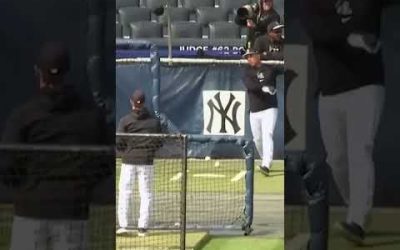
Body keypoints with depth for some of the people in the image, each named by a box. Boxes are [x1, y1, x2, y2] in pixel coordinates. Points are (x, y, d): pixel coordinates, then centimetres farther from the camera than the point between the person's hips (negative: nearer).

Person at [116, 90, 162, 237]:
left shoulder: (125, 120, -5)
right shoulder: (154, 121, 1)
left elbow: (119, 143, -7)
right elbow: (159, 143, 3)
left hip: (129, 160, -1)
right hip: (147, 162, 1)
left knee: (125, 193, 6)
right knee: (146, 194, 7)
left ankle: (123, 225, 0)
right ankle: (142, 227, 5)